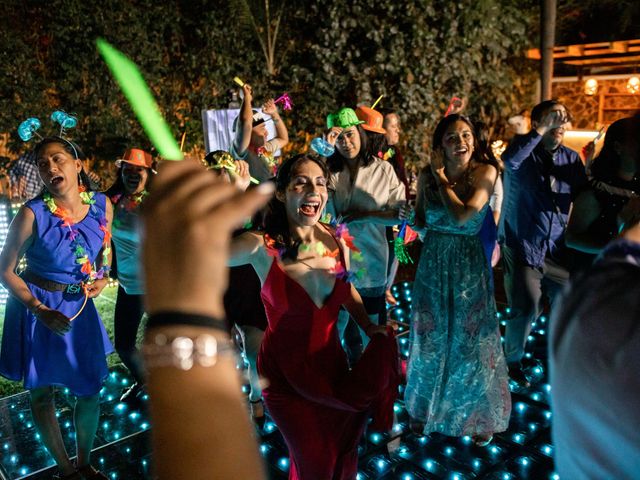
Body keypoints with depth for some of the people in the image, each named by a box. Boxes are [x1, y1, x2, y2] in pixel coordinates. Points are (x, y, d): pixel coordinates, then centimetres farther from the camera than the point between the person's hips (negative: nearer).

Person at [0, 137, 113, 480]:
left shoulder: (101, 204, -8)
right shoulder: (32, 213, -19)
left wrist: (103, 277, -6)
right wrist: (41, 311, -18)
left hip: (80, 306, 3)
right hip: (34, 307, -3)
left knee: (91, 389, 10)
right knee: (41, 391, 11)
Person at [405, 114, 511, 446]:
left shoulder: (485, 172, -12)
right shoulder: (427, 176, -3)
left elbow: (462, 216, -24)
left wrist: (442, 178, -16)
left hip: (469, 266, -3)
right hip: (433, 265, 3)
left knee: (471, 340, 8)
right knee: (431, 338, 15)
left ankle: (480, 415, 31)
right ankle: (426, 408, 37)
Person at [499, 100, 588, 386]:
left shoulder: (571, 158, 8)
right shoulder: (524, 149, -5)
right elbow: (510, 160, -31)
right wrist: (541, 130, -28)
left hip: (558, 248, 5)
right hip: (522, 246, -5)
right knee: (526, 309, -7)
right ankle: (512, 360, 20)